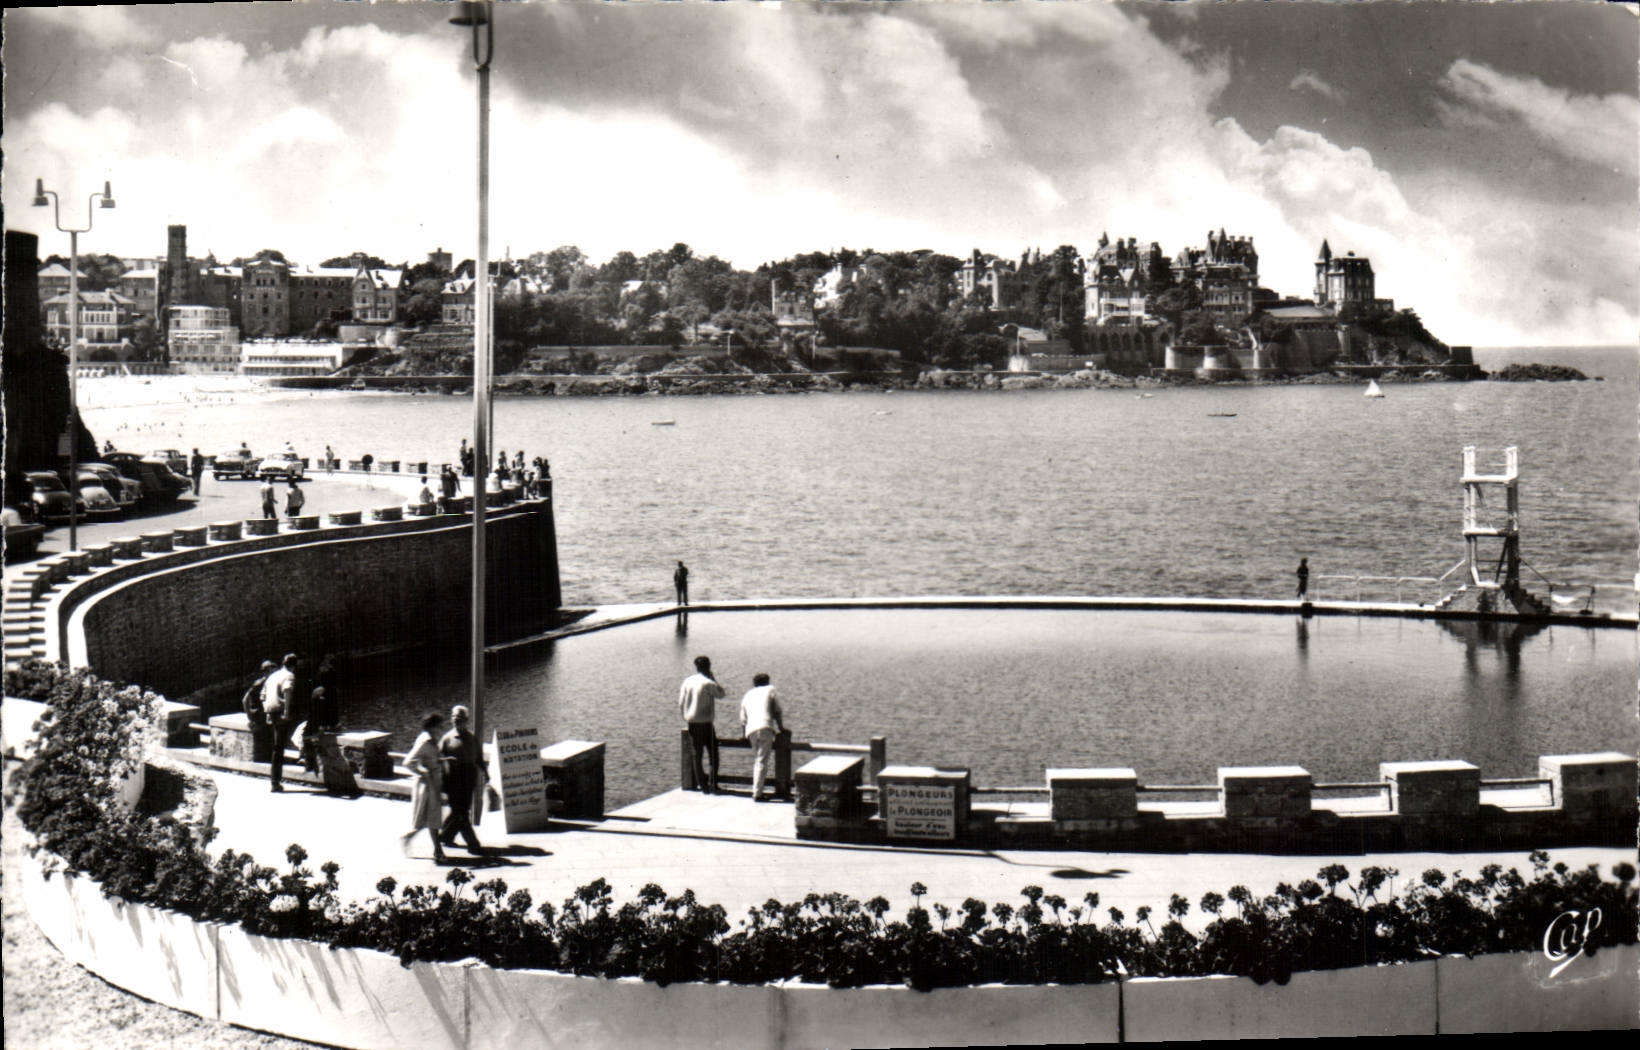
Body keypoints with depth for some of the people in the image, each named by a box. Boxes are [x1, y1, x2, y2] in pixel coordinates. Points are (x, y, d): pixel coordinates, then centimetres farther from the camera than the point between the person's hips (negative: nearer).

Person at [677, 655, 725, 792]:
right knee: (713, 754, 6)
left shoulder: (687, 681, 3)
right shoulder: (708, 683, -13)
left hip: (692, 723, 5)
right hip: (705, 723, -5)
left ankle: (701, 784, 10)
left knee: (695, 754, 9)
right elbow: (721, 695, 5)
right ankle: (712, 783, 1)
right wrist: (713, 678, 4)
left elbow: (681, 703, 5)